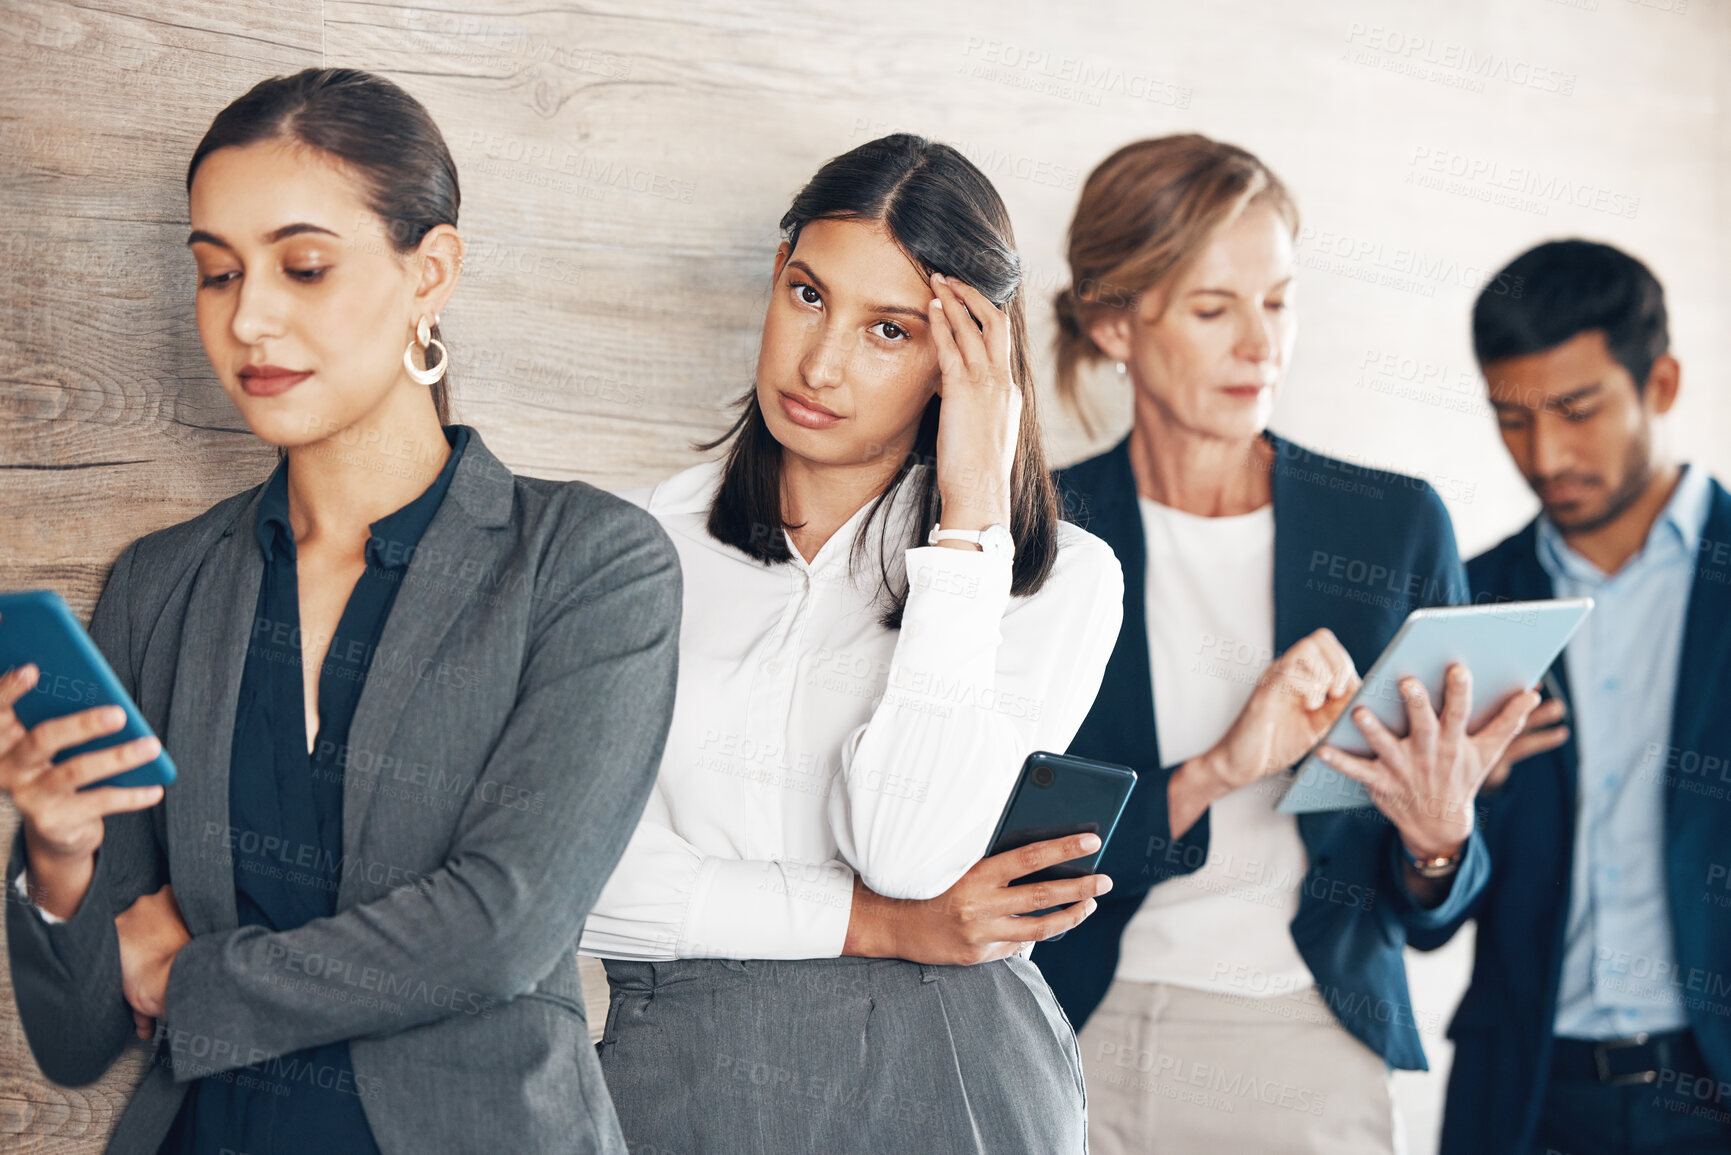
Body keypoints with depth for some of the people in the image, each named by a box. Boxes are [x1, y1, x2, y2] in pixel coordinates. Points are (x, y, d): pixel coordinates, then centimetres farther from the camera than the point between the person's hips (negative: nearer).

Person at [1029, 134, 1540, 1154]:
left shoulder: (1399, 526, -1)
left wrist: (1437, 840, -19)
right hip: (1081, 1049, -1)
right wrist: (1213, 774, -23)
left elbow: (1422, 908, 3)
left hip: (1313, 1062, 1)